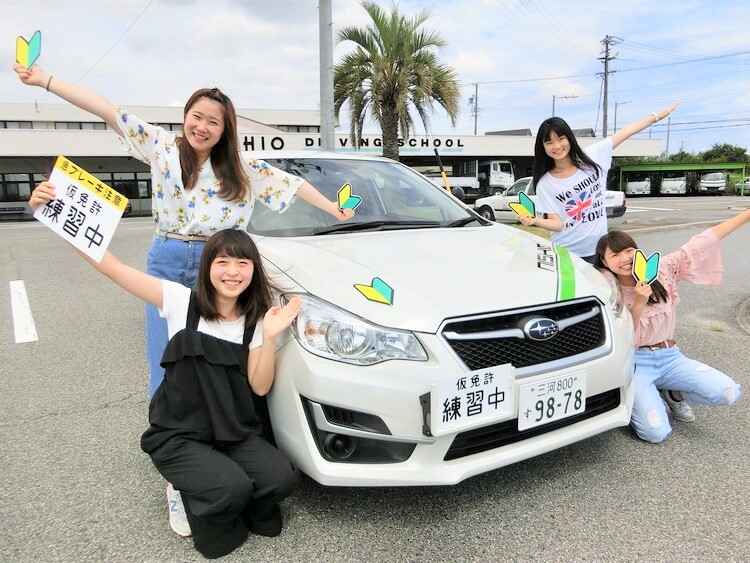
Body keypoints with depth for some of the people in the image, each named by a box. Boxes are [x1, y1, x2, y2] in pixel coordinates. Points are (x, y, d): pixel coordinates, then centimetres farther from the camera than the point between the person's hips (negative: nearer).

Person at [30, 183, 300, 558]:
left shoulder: (255, 320, 0)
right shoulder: (181, 302, -10)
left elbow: (260, 387, -5)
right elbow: (109, 266, -18)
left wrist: (270, 337, -19)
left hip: (235, 432, 3)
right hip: (177, 435, -3)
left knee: (281, 479, -19)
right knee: (231, 487, -28)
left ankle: (244, 503, 13)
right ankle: (211, 516, 8)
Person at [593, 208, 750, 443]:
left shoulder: (663, 269, -4)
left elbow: (702, 243, -7)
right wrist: (639, 302, -27)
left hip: (669, 356, 4)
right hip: (635, 362, -4)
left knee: (729, 393, -16)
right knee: (657, 432, -19)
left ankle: (674, 392, 12)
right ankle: (636, 398, 13)